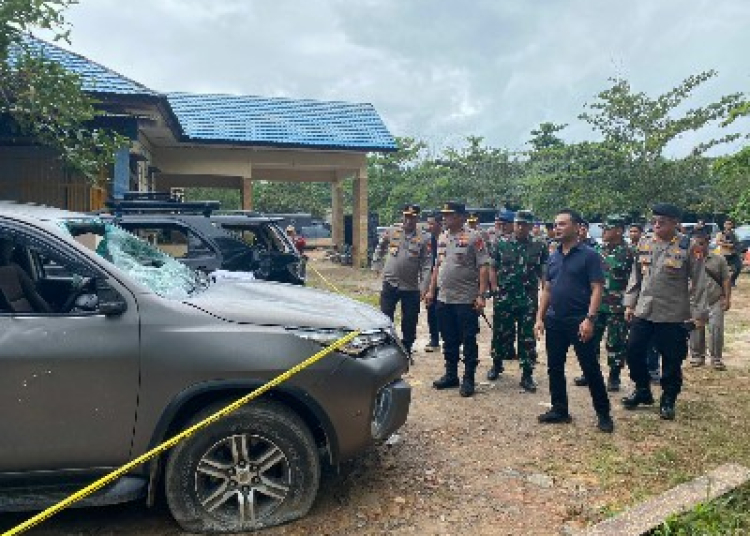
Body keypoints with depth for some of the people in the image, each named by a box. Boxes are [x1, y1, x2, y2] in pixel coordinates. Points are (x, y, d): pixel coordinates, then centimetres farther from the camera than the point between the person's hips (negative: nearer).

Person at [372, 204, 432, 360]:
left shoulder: (424, 239, -3)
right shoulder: (391, 233, 1)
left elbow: (426, 265, -6)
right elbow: (379, 249, 17)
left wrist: (423, 287, -13)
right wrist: (377, 264, 9)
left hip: (411, 287, 0)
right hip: (390, 284, 1)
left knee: (409, 322, 9)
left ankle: (407, 351, 25)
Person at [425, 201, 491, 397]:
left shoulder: (473, 238, -9)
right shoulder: (442, 238, 12)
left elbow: (484, 267, -13)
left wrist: (481, 295, -19)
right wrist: (431, 291, 15)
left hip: (466, 300, -6)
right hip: (443, 299, 7)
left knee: (468, 341, 3)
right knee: (449, 341, 15)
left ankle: (468, 379, 13)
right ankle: (451, 375, 27)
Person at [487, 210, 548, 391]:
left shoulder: (539, 247, 2)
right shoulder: (502, 245, 4)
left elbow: (544, 273, 4)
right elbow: (493, 268, 8)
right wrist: (494, 288, -1)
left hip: (528, 300, -1)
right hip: (504, 299, 1)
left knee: (527, 338, 3)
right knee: (501, 334, 11)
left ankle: (527, 375, 11)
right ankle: (496, 365, 31)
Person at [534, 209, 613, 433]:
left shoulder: (589, 255, -7)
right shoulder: (553, 257, 11)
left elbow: (597, 289, -12)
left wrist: (589, 318, -20)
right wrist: (540, 318, 8)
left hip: (579, 322, -6)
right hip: (554, 322, 6)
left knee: (591, 369, 1)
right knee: (555, 368, 11)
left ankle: (603, 414, 14)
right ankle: (560, 409, 24)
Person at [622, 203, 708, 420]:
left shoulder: (687, 247, -8)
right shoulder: (644, 243, 4)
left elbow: (699, 283, -7)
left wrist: (699, 313, -9)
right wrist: (630, 303, 8)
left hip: (674, 315, -4)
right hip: (643, 311, 4)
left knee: (672, 360, 5)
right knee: (633, 351, 7)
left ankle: (668, 400, 24)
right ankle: (642, 390, 29)